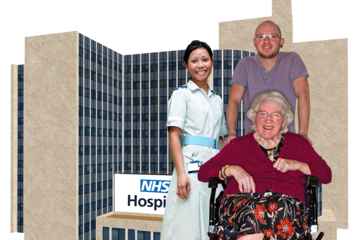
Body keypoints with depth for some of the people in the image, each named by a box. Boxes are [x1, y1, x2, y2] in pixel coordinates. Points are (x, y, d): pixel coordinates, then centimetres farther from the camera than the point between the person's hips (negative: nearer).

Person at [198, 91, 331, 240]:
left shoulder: (298, 142, 25)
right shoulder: (238, 144, 21)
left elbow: (326, 174, 18)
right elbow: (203, 172, 14)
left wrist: (297, 165, 1)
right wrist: (232, 169, -4)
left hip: (286, 201, 1)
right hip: (241, 200, 0)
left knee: (280, 210, -38)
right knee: (254, 213, -39)